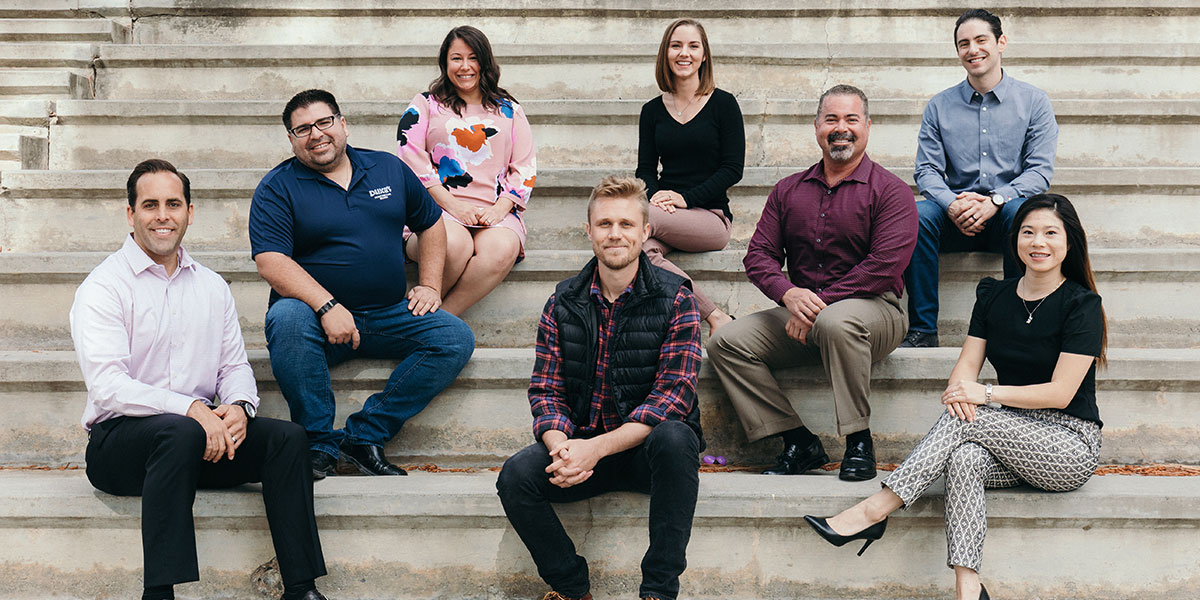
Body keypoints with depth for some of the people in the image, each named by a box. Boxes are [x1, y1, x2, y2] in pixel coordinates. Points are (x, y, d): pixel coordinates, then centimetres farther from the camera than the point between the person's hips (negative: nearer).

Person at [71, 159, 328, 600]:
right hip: (119, 440, -5)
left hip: (201, 435, 5)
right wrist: (192, 408, -26)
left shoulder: (212, 286, 17)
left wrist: (238, 406, -10)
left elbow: (235, 366, 15)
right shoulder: (103, 287, -3)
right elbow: (107, 386, -15)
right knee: (181, 432, -37)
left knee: (287, 437, -19)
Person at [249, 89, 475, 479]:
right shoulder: (277, 187, 0)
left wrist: (430, 286, 8)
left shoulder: (389, 169, 12)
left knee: (456, 339, -18)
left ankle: (364, 435, -17)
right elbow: (270, 261, -13)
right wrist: (327, 306, -26)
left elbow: (431, 223, 22)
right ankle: (319, 444, -22)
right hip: (319, 317, -3)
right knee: (286, 319, -36)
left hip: (389, 315, 4)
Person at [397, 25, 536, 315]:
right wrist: (451, 204, -9)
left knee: (503, 249, -35)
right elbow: (412, 159, 3)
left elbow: (525, 168, 14)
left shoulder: (509, 110, 21)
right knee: (454, 245, -39)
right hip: (437, 207, -2)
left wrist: (499, 209, -4)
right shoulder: (425, 105, 16)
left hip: (495, 212, 2)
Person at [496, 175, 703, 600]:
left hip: (646, 446, -2)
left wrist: (598, 447, -25)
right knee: (516, 476, -24)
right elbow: (545, 390, 3)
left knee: (673, 437, -36)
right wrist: (560, 446, -20)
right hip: (581, 445, 3)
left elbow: (673, 394, -15)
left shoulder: (675, 300, -6)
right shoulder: (564, 302, 5)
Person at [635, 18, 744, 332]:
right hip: (665, 214, 3)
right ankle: (713, 314, -29)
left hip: (710, 217, -3)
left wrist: (686, 197, -14)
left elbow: (733, 169, -2)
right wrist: (655, 196, -12)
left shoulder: (723, 103, 4)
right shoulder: (653, 110, 15)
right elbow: (645, 169, 12)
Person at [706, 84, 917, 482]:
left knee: (836, 322, -40)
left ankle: (859, 443, -24)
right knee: (725, 342, -13)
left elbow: (884, 266, -15)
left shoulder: (890, 192, -2)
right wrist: (789, 293, -17)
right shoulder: (789, 191, 13)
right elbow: (759, 255, 6)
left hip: (874, 309, -5)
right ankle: (799, 443, -12)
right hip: (800, 315, 5)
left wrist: (819, 303, -20)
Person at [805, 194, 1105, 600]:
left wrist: (986, 393, -20)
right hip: (1014, 440, 4)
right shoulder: (993, 296, 10)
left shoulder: (1081, 305, -8)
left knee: (967, 418, -28)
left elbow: (1060, 393, -14)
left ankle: (876, 510, -28)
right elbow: (967, 365, 4)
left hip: (1071, 448, -4)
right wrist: (959, 390, -20)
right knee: (964, 457, -31)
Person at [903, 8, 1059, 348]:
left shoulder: (1033, 102, 6)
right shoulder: (939, 107, 11)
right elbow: (927, 170, 3)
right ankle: (923, 330, -23)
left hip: (1006, 214, -1)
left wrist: (995, 200, -21)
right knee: (917, 214, -30)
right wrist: (952, 204, -19)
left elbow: (1040, 170, -3)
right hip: (955, 218, 1)